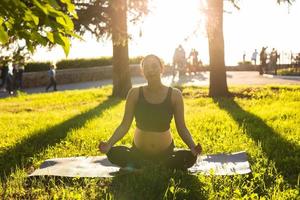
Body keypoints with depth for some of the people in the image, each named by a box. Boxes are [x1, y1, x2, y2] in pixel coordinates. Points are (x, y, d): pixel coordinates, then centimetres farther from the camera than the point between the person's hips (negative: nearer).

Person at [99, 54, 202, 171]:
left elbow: (181, 128, -5)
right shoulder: (135, 94, -7)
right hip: (139, 152, 0)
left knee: (189, 157, -29)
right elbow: (124, 125, -6)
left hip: (165, 152, 1)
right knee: (113, 153, -28)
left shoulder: (174, 95, -8)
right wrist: (109, 143, -23)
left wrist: (193, 147, -23)